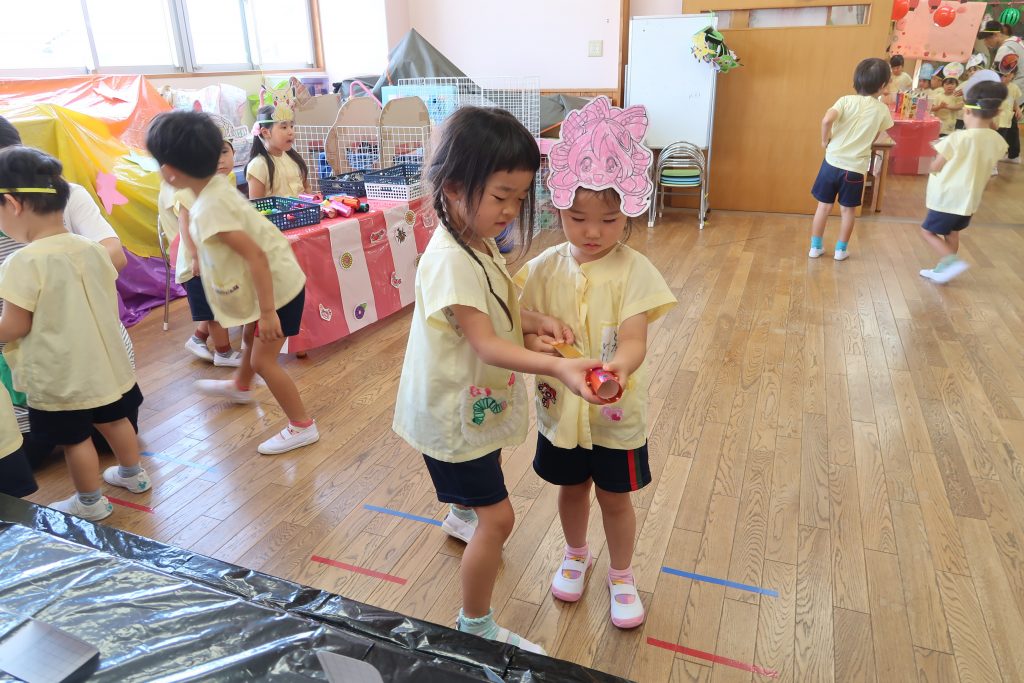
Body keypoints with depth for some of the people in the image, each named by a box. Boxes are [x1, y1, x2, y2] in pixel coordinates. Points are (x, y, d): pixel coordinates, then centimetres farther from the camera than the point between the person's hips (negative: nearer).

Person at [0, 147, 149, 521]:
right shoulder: (91, 248, -5)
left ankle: (90, 503, 28)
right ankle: (133, 474, 43)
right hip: (104, 360, 6)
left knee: (75, 438, 11)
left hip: (59, 375, -6)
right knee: (114, 419, 24)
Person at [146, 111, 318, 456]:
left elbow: (256, 256, -32)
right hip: (274, 280, 10)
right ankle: (240, 387, 59)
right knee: (250, 336, 31)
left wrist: (267, 311, -29)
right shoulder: (216, 185, -2)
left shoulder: (210, 208, -29)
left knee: (263, 360, -2)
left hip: (276, 286, -10)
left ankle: (302, 426, 12)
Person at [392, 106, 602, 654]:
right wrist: (556, 367, -49)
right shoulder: (451, 260, -31)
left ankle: (461, 515, 69)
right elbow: (485, 342, -37)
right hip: (453, 412, -10)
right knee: (498, 518, -3)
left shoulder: (479, 242, -1)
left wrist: (535, 321, -12)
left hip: (475, 401, 10)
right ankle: (474, 628, 17)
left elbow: (498, 312, 8)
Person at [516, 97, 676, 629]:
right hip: (559, 405, 3)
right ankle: (575, 555, 52)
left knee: (615, 498, 16)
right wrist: (536, 343, -29)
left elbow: (633, 342, -26)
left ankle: (621, 576, 43)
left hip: (615, 411, -2)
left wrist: (618, 367, -48)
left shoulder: (634, 271, -18)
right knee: (572, 488, 24)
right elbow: (525, 326, -5)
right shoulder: (546, 267, -8)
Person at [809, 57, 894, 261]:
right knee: (848, 210, 14)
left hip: (833, 162, 0)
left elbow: (827, 120, -22)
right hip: (856, 167, 0)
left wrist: (825, 140, -7)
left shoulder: (846, 100, -6)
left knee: (824, 206, 12)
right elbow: (875, 137, 8)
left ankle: (815, 247, 18)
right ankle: (841, 250, 22)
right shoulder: (882, 110, -2)